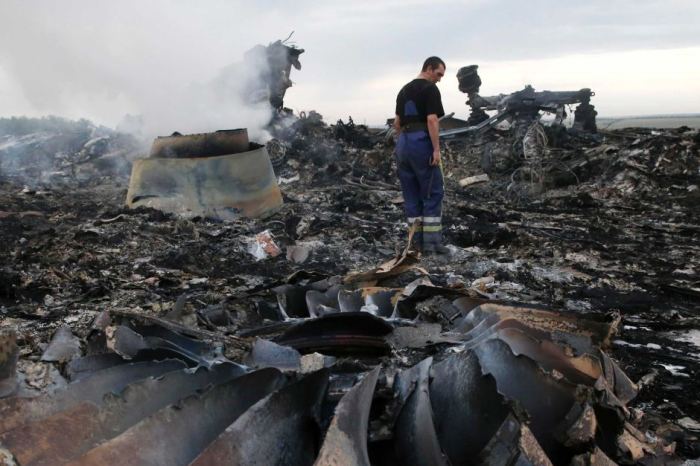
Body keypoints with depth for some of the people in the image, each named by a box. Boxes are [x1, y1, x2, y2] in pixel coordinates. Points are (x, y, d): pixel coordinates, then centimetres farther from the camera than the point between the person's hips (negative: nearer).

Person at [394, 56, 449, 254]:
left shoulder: (404, 90, 19)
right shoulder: (430, 89, -6)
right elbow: (432, 120, -16)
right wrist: (436, 149, -16)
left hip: (403, 143, 8)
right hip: (422, 143, -7)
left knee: (411, 195, 9)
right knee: (433, 193, -1)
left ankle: (418, 241, 11)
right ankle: (432, 241, -4)